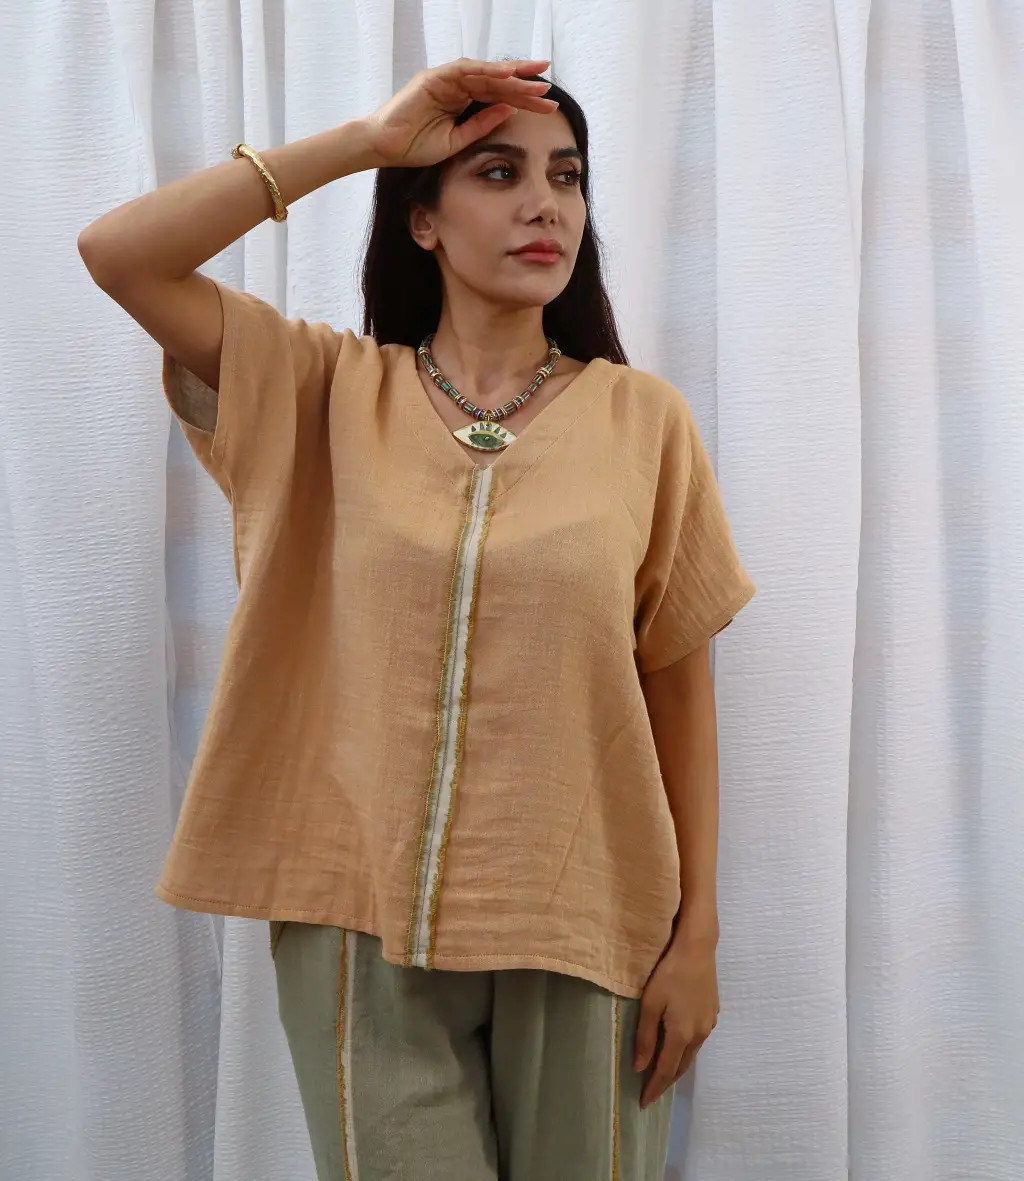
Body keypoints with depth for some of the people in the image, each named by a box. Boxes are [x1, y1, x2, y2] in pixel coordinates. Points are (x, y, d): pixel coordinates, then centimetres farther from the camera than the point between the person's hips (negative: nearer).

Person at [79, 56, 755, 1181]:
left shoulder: (643, 416, -2)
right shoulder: (331, 387, 0)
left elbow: (679, 679, 0)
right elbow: (117, 251, -10)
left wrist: (698, 931, 0)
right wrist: (367, 138, -10)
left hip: (584, 922, 1)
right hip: (367, 917, 0)